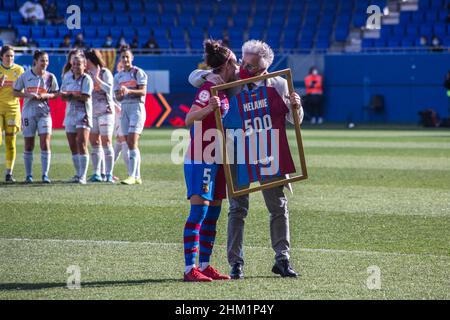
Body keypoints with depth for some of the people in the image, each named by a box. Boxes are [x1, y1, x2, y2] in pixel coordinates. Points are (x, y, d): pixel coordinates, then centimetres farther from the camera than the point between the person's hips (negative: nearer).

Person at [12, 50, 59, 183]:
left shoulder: (50, 77, 2)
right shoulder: (25, 76, 0)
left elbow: (55, 94, 9)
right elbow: (15, 92, 5)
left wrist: (45, 95, -11)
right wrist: (28, 95, -12)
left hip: (44, 113, 0)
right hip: (28, 112, 0)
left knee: (45, 143, -10)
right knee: (29, 145, 4)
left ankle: (45, 174, -7)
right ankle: (28, 175, 12)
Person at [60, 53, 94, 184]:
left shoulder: (86, 79, -7)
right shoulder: (67, 77, 11)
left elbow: (85, 97, -17)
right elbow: (62, 96, 8)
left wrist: (70, 95, -10)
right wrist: (76, 96, -11)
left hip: (83, 114, -6)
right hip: (70, 114, 6)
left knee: (81, 144, -15)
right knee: (73, 146, 8)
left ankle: (82, 176, -16)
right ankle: (78, 174, 17)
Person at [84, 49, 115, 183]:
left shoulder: (105, 72, -4)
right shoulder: (87, 74, 13)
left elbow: (108, 89, -15)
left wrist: (97, 78, -16)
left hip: (105, 110, -6)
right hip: (92, 112, 6)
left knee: (106, 142, -8)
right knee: (94, 143, 4)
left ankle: (109, 174, -7)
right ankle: (97, 174, 7)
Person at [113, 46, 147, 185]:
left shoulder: (138, 72, -2)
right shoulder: (118, 76, 14)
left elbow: (143, 92, -11)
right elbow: (117, 97, 11)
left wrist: (129, 91, -25)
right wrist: (121, 94, -12)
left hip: (137, 107, -6)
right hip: (124, 108, 6)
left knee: (132, 142, -16)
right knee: (130, 144, 2)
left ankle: (132, 176, -21)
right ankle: (137, 176, 5)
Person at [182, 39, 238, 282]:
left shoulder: (223, 91, 13)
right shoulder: (209, 88, -13)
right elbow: (189, 118, -24)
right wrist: (208, 109, -43)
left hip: (215, 161, 9)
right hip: (200, 159, -9)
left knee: (213, 214, 9)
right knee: (199, 210, -13)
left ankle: (205, 266, 14)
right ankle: (190, 268, -15)